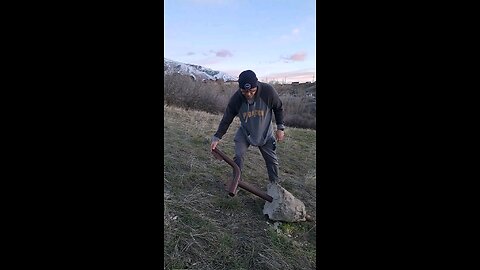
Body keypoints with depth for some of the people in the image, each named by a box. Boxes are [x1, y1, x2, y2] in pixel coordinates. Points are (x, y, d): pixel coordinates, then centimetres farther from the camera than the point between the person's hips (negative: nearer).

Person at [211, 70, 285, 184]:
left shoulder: (268, 91, -27)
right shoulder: (236, 98, -24)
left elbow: (278, 108, -8)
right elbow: (226, 119, -12)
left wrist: (280, 128, -7)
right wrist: (217, 137, -14)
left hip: (265, 133, 0)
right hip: (245, 132, 0)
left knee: (272, 160, 5)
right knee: (238, 156, -9)